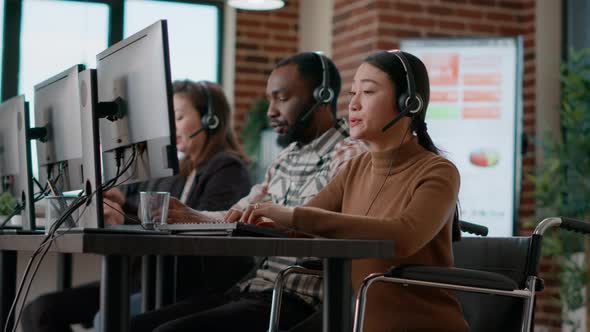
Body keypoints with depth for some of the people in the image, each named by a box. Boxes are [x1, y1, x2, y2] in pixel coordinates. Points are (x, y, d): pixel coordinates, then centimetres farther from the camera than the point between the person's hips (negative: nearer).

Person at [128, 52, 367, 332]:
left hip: (295, 303, -9)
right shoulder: (286, 158, 21)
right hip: (250, 288, 9)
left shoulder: (349, 157, -9)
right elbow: (235, 219, 21)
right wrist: (187, 215, 4)